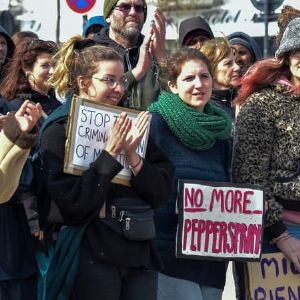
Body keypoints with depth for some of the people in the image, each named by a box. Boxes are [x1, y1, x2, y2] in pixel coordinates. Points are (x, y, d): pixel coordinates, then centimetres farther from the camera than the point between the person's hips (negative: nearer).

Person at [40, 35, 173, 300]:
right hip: (92, 257, -4)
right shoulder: (59, 132, -4)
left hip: (140, 256, 4)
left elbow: (161, 194, 2)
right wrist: (110, 154, -18)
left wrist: (132, 155, -13)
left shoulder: (132, 126, 9)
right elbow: (71, 203, -14)